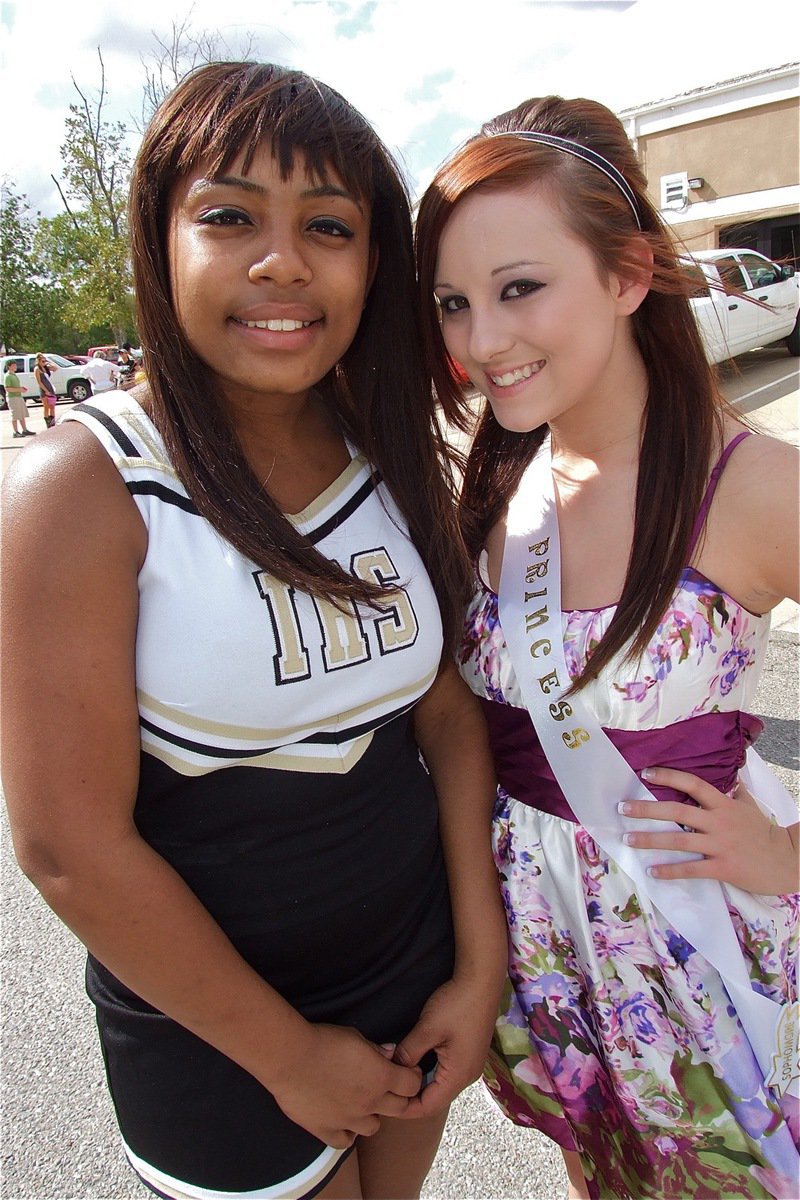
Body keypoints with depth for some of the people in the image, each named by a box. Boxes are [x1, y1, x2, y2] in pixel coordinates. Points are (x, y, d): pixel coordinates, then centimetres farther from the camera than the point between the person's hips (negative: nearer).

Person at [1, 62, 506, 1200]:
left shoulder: (396, 467, -6)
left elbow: (452, 715, -2)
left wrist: (481, 966, -4)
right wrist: (290, 1054, -11)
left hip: (420, 963, 5)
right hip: (208, 1023, -4)